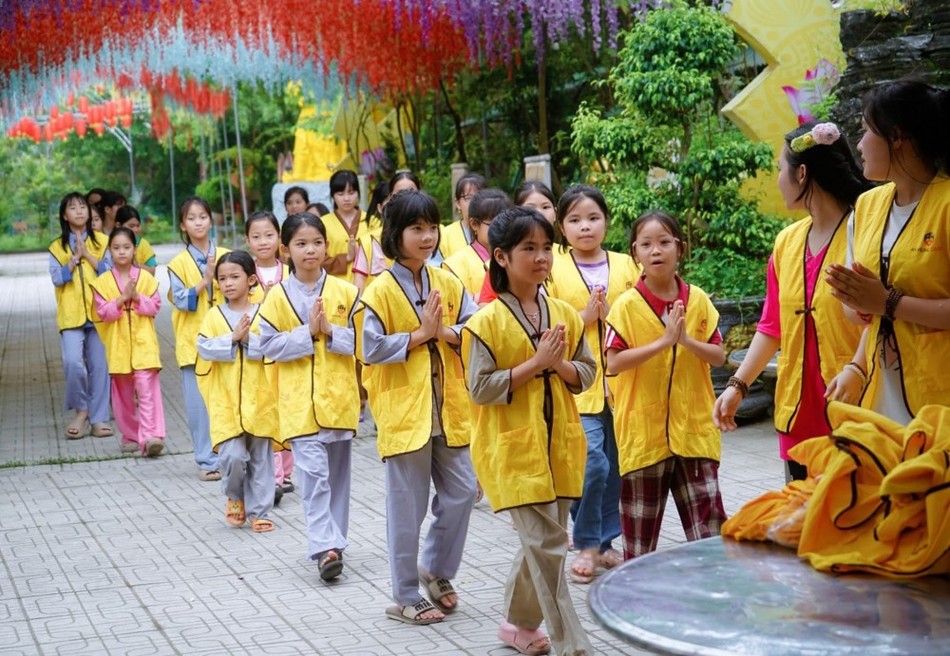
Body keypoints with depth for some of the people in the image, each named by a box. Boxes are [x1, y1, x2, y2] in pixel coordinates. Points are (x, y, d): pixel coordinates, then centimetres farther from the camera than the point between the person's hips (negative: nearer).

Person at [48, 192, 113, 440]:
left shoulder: (101, 241, 7)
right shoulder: (57, 247, 7)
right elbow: (57, 278, -4)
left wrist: (87, 254, -9)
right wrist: (74, 257, -10)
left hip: (98, 312, 1)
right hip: (70, 314, -1)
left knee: (99, 365, 2)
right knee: (73, 363, -16)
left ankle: (98, 418, 11)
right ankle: (81, 410, 4)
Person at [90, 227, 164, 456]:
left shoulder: (146, 278, 2)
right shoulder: (103, 282, 2)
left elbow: (155, 306, -1)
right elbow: (103, 312, -5)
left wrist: (137, 297, -15)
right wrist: (122, 298, -17)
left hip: (143, 342, -2)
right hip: (118, 344, 2)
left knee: (147, 388, -13)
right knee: (123, 392, 10)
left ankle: (150, 437, -19)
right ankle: (130, 435, 23)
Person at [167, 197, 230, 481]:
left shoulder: (227, 256, 6)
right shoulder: (178, 263, 3)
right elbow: (181, 300, -7)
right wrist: (205, 281, -18)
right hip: (194, 342, -1)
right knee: (200, 403, -1)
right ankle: (208, 461, 8)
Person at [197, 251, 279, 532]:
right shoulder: (214, 315, 4)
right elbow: (204, 347, -9)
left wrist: (249, 339, -21)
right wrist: (233, 338, -18)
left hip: (259, 400, 0)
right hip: (226, 401, 0)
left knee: (261, 459, 6)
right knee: (232, 456, -10)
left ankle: (258, 511, 18)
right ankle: (235, 498, 18)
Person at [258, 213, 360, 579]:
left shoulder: (344, 292, 2)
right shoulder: (277, 296, -1)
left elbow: (360, 340, 1)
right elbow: (269, 345, -5)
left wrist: (329, 331, -15)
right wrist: (308, 333, -14)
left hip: (339, 396, 2)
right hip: (300, 400, -2)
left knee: (337, 473, 11)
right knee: (314, 474, -10)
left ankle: (333, 541, 23)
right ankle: (325, 548, -12)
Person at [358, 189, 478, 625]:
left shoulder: (448, 284, 7)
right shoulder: (380, 291, -8)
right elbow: (371, 349, -14)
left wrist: (446, 332, -15)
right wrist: (420, 334, -16)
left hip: (448, 409, 5)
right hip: (403, 411, -5)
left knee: (461, 492, 7)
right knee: (407, 507, 2)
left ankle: (436, 569, 30)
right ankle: (406, 597, 14)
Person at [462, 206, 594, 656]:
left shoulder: (564, 314, 6)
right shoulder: (487, 322, -10)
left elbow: (587, 373, 9)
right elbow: (480, 388, -15)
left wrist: (559, 365, -12)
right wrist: (536, 363, -19)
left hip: (559, 444, 6)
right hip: (514, 449, -6)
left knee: (540, 542, 15)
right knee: (547, 546, -7)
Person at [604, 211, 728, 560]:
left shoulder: (697, 300, 3)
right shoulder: (627, 305, -6)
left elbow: (719, 357, 3)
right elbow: (614, 363, -14)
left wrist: (687, 340, -14)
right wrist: (663, 341, -20)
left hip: (693, 426, 2)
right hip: (643, 429, -2)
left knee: (708, 518, 2)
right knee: (641, 521, 8)